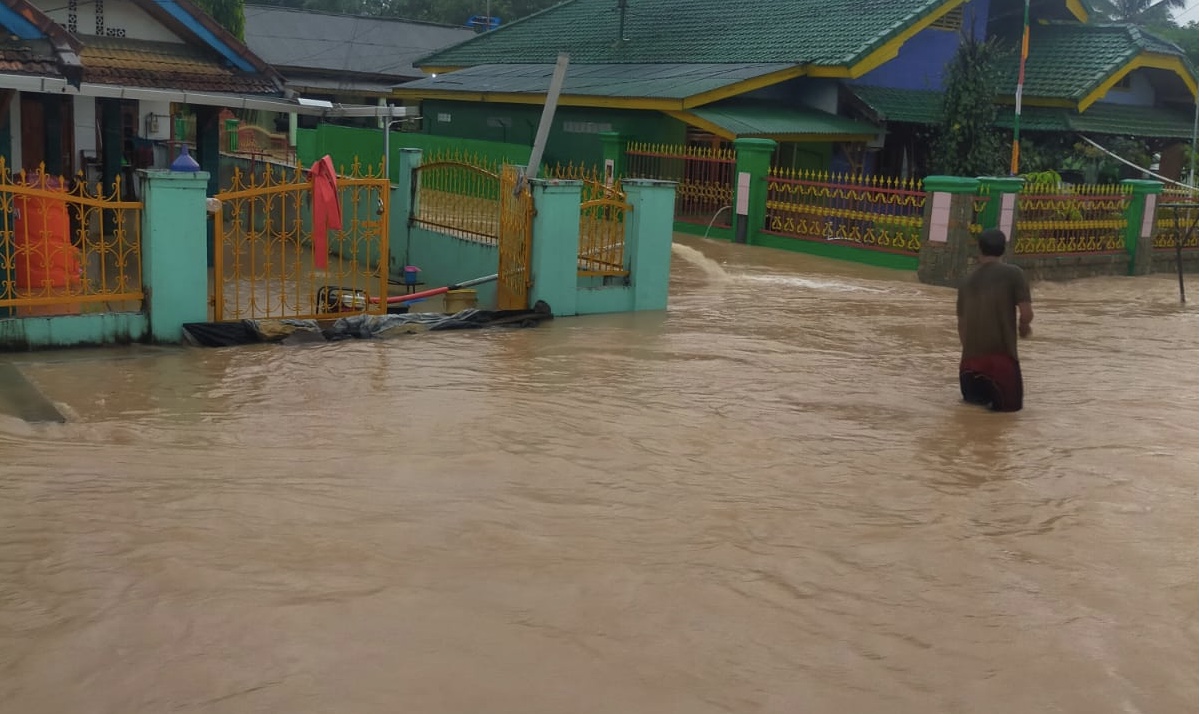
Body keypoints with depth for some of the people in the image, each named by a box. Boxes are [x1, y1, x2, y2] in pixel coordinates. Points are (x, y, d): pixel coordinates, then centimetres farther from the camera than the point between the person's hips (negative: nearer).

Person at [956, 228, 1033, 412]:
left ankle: (973, 388, -8)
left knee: (972, 396, 28)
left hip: (972, 356, 4)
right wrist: (1024, 327, 15)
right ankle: (992, 392, -19)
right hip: (1001, 353, -4)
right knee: (1011, 402, 13)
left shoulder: (968, 280, 11)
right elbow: (1027, 313, -9)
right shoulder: (1013, 273, -3)